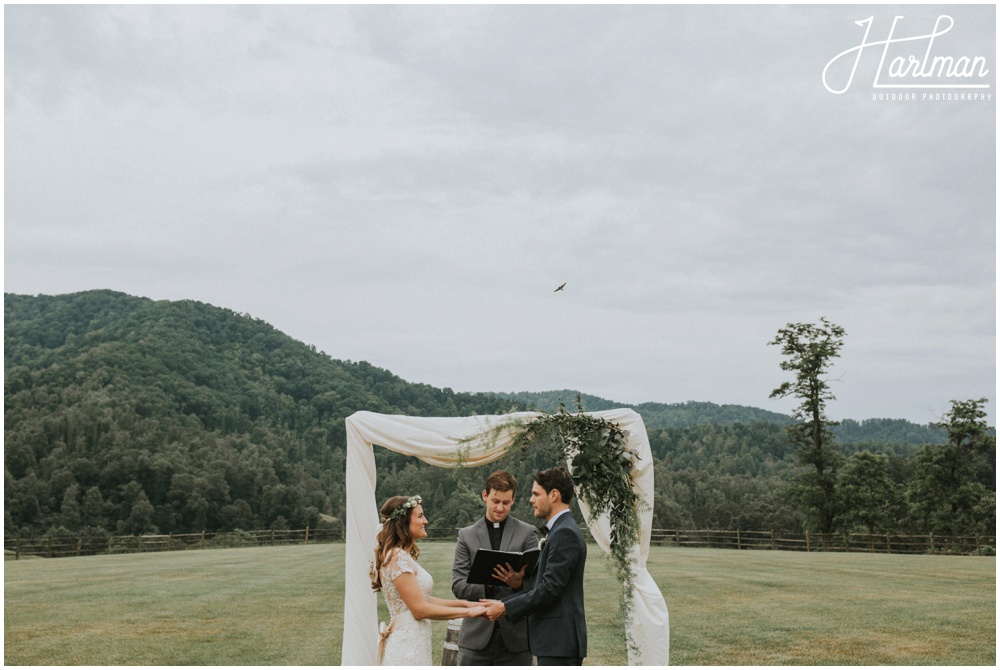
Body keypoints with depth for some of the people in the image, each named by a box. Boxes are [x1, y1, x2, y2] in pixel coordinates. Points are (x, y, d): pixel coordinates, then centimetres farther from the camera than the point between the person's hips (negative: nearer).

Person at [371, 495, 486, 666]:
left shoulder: (404, 556, 13)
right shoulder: (398, 558, -17)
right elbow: (420, 609, -19)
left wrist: (464, 603, 7)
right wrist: (468, 612, -14)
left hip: (414, 643, 10)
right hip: (408, 645, -10)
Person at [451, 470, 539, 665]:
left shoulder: (527, 533, 5)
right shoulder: (467, 535, 7)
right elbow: (458, 586, 1)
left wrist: (519, 583, -22)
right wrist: (487, 583, -18)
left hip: (515, 635, 0)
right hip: (477, 635, 1)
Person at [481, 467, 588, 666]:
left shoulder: (565, 533, -15)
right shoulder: (560, 531, 17)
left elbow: (550, 588, -20)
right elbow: (541, 586, 17)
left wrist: (505, 607, -13)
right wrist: (503, 602, 9)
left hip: (560, 641, -10)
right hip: (555, 639, 10)